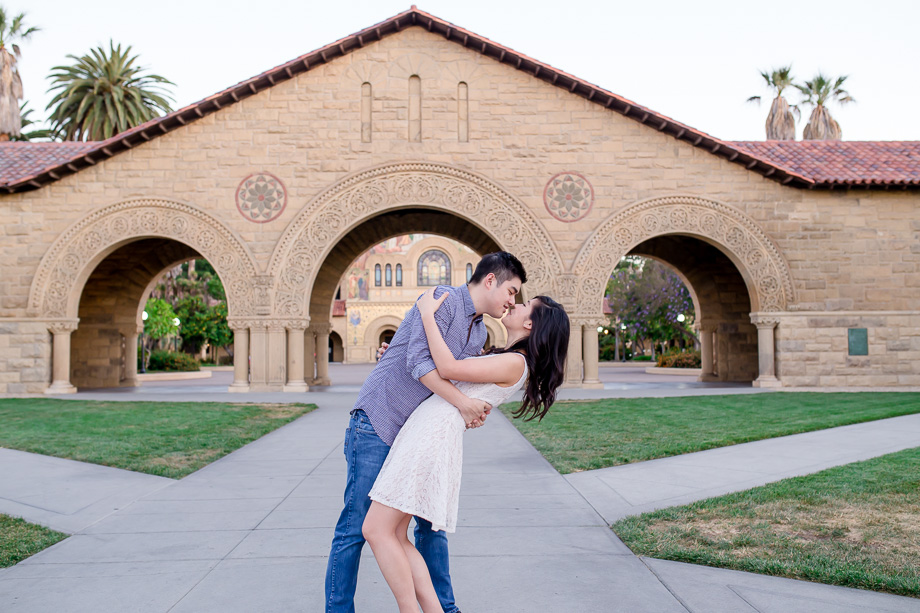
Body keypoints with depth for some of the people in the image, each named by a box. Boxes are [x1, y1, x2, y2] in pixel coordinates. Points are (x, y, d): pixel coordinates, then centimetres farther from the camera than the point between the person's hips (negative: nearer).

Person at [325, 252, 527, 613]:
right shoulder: (443, 299, -14)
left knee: (431, 523, 11)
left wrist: (472, 413, -4)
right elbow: (420, 361, -23)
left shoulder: (479, 334, 14)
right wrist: (463, 403, -21)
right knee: (356, 526, -1)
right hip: (377, 423, -8)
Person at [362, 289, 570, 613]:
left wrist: (428, 314, -10)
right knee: (395, 535, 7)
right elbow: (448, 369, 32)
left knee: (376, 530, -8)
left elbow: (449, 369, -18)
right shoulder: (499, 357, 21)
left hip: (434, 435, -9)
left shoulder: (514, 362, -8)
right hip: (424, 429, 9)